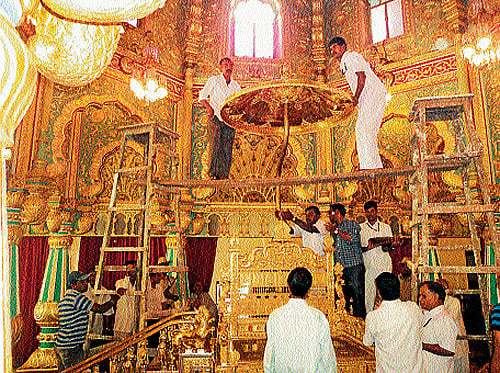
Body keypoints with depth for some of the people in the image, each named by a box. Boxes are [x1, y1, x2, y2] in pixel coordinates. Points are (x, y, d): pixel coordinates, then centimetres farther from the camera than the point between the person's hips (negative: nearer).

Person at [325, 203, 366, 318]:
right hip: (339, 268, 6)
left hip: (354, 266, -6)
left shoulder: (352, 224, 3)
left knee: (358, 295, -4)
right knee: (342, 297, 6)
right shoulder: (334, 227, 20)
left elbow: (353, 239, -16)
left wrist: (336, 231, -11)